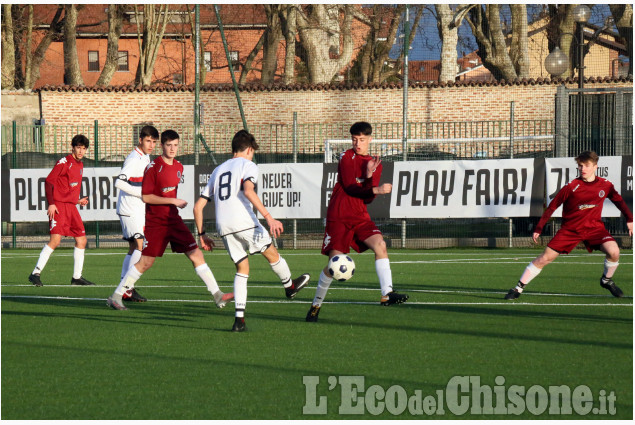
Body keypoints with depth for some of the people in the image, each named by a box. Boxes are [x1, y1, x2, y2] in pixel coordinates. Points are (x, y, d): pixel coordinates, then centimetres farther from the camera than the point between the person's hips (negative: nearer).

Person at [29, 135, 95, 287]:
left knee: (81, 240, 7)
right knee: (55, 240, -18)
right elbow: (49, 182, -12)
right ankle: (36, 273, -14)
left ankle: (77, 277, 15)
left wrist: (78, 200, 24)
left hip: (71, 206, 8)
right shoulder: (64, 162, -9)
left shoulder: (80, 165, 16)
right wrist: (51, 204, -19)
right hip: (59, 206, -8)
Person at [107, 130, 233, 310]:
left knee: (196, 254, 0)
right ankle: (116, 296, 5)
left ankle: (217, 295, 1)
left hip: (174, 220, 6)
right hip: (155, 222, -6)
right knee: (146, 262, -5)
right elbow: (146, 197, -16)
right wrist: (173, 201, -18)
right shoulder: (153, 167, -12)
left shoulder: (179, 167, 9)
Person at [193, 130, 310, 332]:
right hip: (243, 221, -6)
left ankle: (239, 319, 0)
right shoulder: (247, 165, 6)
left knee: (242, 268, 12)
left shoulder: (218, 170, 25)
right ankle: (290, 286, 39)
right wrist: (268, 217, -22)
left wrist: (202, 234, 28)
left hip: (223, 226, 6)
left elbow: (198, 206, 21)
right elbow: (248, 190, -17)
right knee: (272, 253, 18)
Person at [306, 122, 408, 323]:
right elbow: (349, 187, -14)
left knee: (380, 244, -21)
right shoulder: (346, 157, -2)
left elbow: (368, 198, 3)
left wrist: (369, 177, -15)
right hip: (338, 217, -4)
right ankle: (316, 304, 10)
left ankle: (387, 294, -28)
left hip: (360, 217, 4)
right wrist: (376, 190, -22)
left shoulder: (375, 163, 10)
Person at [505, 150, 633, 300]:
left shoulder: (605, 185, -5)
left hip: (594, 227, 2)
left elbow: (619, 201, 14)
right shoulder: (571, 187, -14)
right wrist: (538, 229, -6)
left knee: (613, 251, -22)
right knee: (545, 258, -7)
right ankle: (518, 288, 4)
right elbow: (552, 206, -7)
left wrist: (630, 219, 13)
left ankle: (606, 280, 8)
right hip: (570, 229, -2)